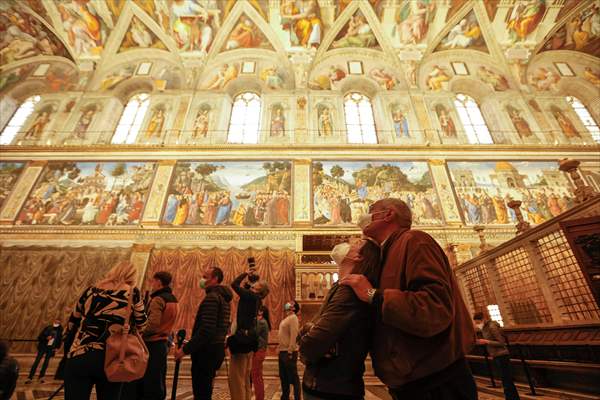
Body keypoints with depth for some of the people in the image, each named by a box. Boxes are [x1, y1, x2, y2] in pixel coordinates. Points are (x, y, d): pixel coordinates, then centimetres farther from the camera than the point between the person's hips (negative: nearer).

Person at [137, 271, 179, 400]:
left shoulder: (158, 299, -16)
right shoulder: (173, 299, 10)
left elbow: (153, 323, -24)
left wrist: (139, 334, -8)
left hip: (152, 344, -8)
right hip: (163, 343, 8)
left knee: (148, 383, 3)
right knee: (158, 382, 17)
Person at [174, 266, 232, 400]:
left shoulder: (212, 297, -17)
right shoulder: (224, 298, 13)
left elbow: (206, 330, -25)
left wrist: (185, 349, -16)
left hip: (207, 351, -9)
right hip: (217, 348, 9)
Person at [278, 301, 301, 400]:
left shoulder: (293, 317, -13)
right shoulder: (286, 318, 14)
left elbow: (294, 335, -21)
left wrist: (290, 351, -23)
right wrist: (280, 349, 14)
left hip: (289, 352, -9)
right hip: (282, 351, 9)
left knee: (293, 377, 1)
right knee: (283, 377, 19)